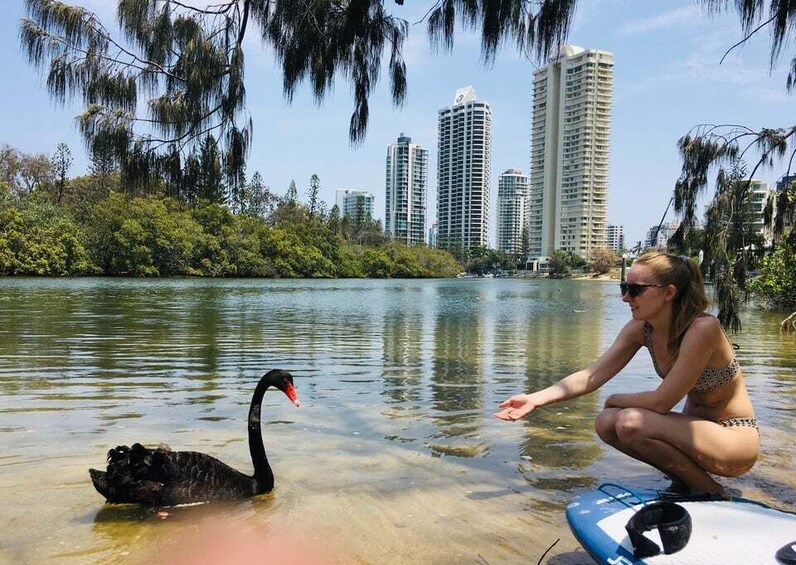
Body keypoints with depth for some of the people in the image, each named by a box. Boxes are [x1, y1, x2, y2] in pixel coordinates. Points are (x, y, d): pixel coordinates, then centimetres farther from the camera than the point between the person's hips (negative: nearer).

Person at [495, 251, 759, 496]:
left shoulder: (703, 329, -28)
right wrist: (535, 399, -19)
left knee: (631, 422, -27)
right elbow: (591, 376, -10)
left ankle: (711, 492, -4)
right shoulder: (640, 329, -6)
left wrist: (615, 400, -8)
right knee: (606, 423, -11)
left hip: (737, 437, -7)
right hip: (696, 427, 7)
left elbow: (661, 402, -26)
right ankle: (684, 480, 8)